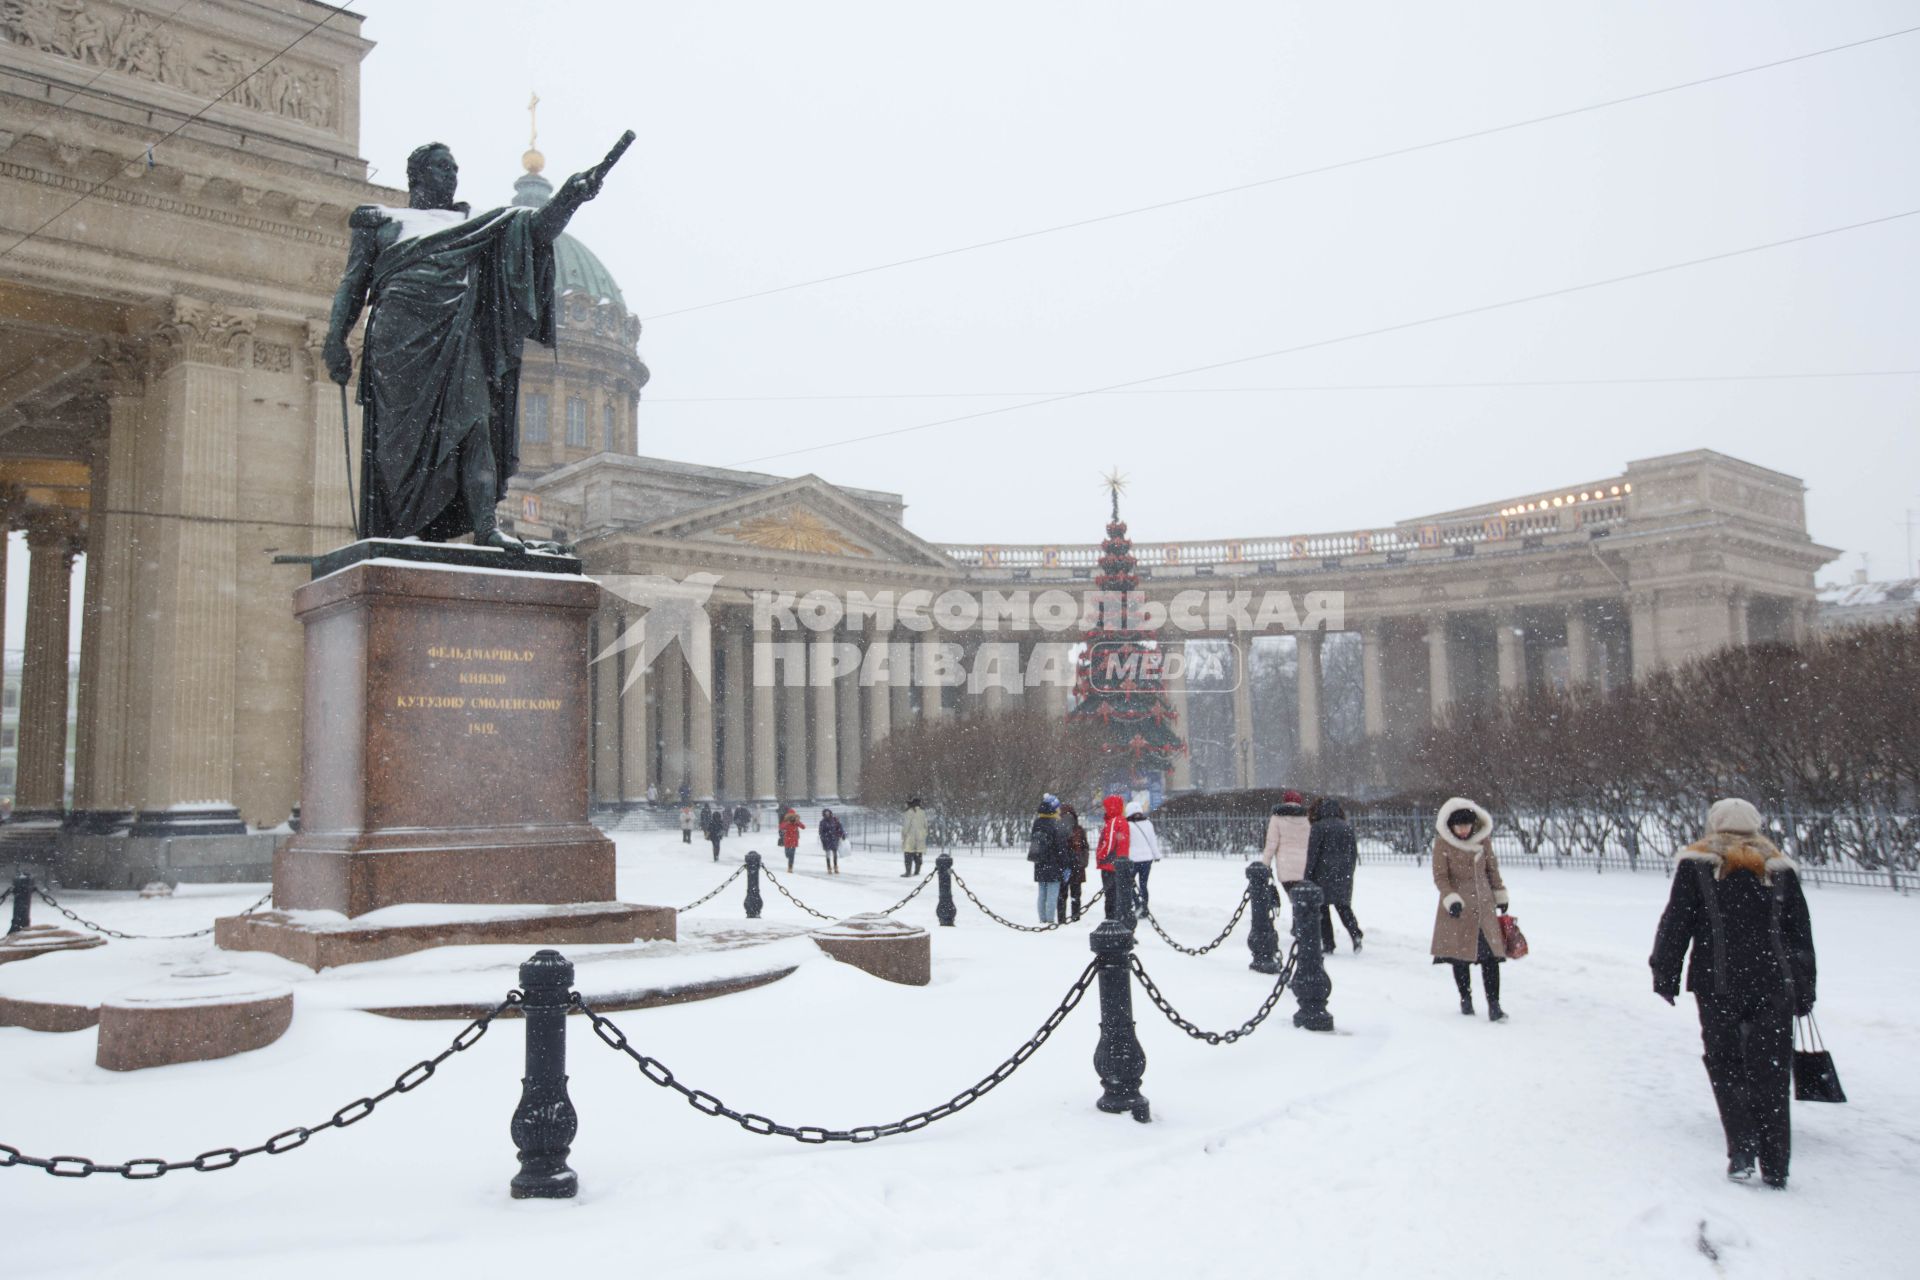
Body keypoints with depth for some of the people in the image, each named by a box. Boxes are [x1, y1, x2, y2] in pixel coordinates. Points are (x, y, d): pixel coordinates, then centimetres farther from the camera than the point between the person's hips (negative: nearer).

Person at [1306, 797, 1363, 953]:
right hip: (1344, 875, 4)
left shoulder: (1318, 827, -9)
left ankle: (1328, 944, 4)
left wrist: (1307, 877, -4)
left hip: (1324, 875, -4)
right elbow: (1354, 853, 11)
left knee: (1322, 908, 6)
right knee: (1344, 906, 14)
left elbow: (1312, 854, -10)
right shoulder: (1347, 827, 7)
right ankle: (1356, 934, -8)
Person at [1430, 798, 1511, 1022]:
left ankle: (1493, 1004, -5)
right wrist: (1451, 899, -21)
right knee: (1460, 954, 7)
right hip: (1457, 908, -2)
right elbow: (1440, 877, -8)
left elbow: (1492, 869, 13)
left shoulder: (1483, 839, 0)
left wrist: (1500, 895, 17)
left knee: (1490, 954, -6)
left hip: (1484, 904, 2)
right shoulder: (1442, 844, -9)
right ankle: (1466, 999, 24)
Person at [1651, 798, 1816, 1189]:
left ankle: (1742, 1150, -4)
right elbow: (1801, 934, 14)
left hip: (1718, 985, -2)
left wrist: (1665, 976, 6)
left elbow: (1675, 924, -2)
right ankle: (1775, 1167, 10)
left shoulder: (1696, 865, 1)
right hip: (1774, 985, 3)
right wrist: (1804, 992, 20)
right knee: (1770, 1074, 8)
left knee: (1726, 1065, 10)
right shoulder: (1780, 868, 10)